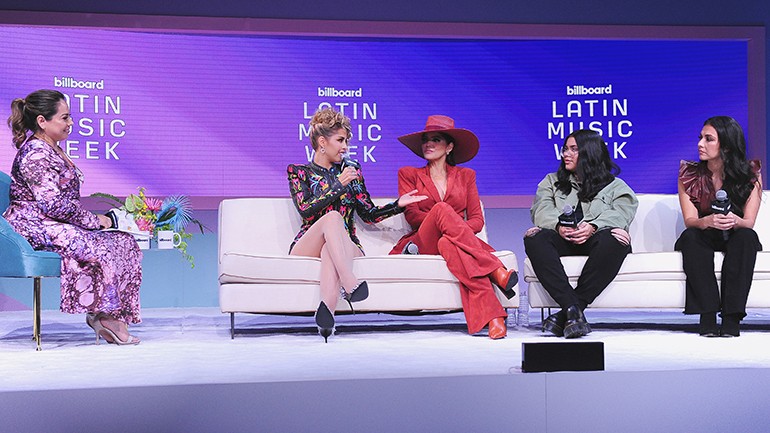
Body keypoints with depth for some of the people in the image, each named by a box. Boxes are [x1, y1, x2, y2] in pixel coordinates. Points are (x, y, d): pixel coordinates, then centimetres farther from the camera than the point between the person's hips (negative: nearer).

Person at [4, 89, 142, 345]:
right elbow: (53, 204, -22)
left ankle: (114, 317, -12)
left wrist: (92, 219, 6)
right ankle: (105, 314, -10)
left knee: (124, 242, -5)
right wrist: (94, 221, -14)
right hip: (37, 228, -10)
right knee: (101, 247, -24)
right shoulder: (35, 154, -16)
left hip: (56, 225, 10)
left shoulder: (53, 151, 17)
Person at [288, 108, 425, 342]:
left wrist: (398, 204, 3)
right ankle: (350, 284, -53)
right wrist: (339, 186, -11)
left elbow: (369, 213, 18)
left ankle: (326, 308, -60)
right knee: (332, 217, -34)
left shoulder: (351, 168, 18)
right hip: (306, 248, -2)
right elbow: (306, 211, -7)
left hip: (345, 245, 2)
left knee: (330, 250, -37)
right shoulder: (298, 171, 10)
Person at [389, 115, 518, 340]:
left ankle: (491, 316, -57)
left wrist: (459, 229, -13)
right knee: (441, 208, -34)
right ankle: (496, 271, -45)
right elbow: (412, 216, 2)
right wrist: (448, 221, -16)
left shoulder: (465, 176, 23)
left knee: (448, 243, -40)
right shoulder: (409, 174, 18)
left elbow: (477, 219, 12)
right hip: (423, 244, -1)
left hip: (455, 242, 1)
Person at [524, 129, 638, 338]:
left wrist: (593, 227, -21)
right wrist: (558, 226, -16)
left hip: (596, 240, -1)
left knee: (615, 238, -37)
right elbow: (541, 210, 8)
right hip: (562, 241, 1)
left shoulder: (615, 186, 21)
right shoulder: (551, 182, 27)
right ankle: (573, 310, -42)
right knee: (534, 237, -32)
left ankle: (565, 314, -36)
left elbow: (620, 214, 0)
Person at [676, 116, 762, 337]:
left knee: (747, 236, -33)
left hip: (735, 239, 0)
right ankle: (707, 315, -38)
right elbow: (689, 221, -12)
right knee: (690, 236, -32)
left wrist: (734, 221, -37)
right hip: (703, 239, 0)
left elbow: (749, 222, -12)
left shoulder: (750, 173, -5)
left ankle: (732, 317, -36)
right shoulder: (688, 174, -4)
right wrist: (709, 221, -36)